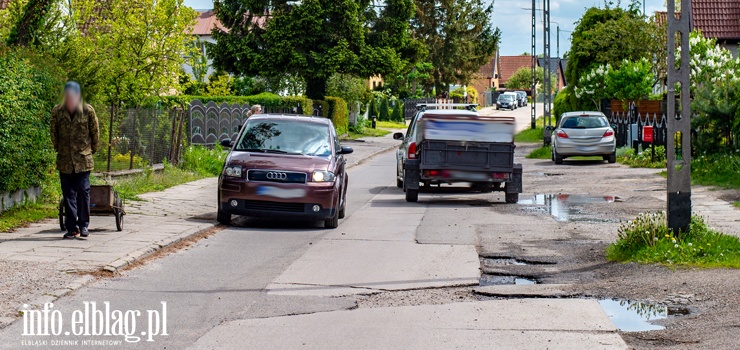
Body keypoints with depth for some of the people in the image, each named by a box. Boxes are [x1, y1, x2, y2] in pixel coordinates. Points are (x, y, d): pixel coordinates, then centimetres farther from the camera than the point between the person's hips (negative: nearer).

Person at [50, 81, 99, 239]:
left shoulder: (88, 111, -6)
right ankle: (72, 228, 8)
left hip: (83, 159, -1)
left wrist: (92, 150, 10)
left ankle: (83, 225, 8)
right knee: (68, 194, 3)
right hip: (64, 160, 1)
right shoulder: (57, 112, -3)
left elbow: (94, 132, 5)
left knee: (83, 192, -4)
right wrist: (58, 149, 13)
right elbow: (54, 133, 9)